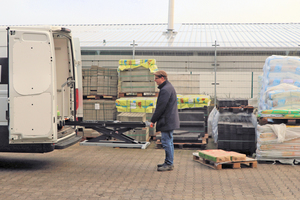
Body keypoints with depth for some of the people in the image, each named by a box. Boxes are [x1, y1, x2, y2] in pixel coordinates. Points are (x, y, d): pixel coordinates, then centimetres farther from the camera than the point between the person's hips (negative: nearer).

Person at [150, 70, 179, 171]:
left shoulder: (165, 90, -19)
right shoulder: (169, 87, 15)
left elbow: (161, 107, -20)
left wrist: (153, 120, -12)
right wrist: (155, 119, 19)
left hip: (167, 121, -11)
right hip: (170, 120, 11)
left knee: (167, 142, -5)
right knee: (168, 142, 16)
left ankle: (169, 164, 0)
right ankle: (168, 162, 24)